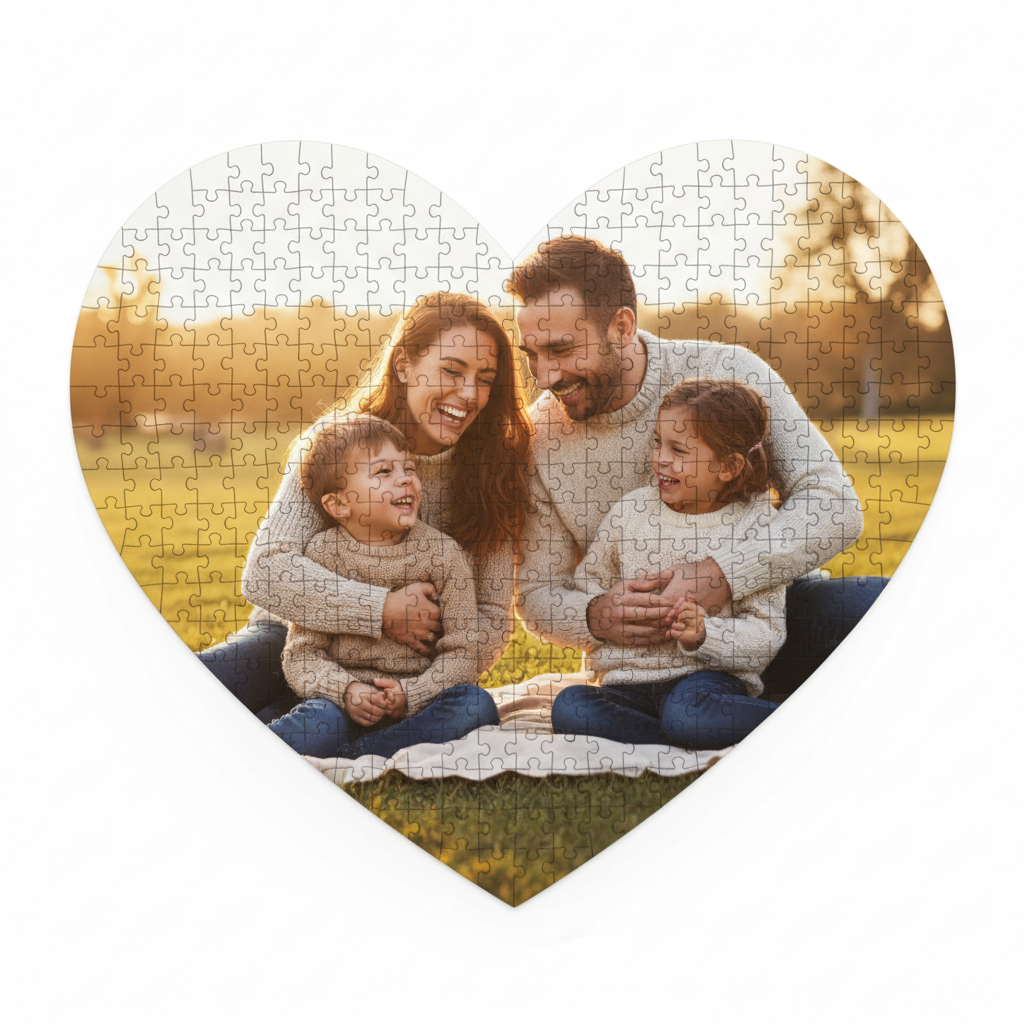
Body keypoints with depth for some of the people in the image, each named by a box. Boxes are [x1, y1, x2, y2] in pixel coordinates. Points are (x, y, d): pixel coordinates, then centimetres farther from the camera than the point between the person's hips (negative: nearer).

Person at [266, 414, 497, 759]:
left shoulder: (442, 553, 0)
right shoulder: (322, 554, 0)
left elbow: (461, 652, -1)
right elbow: (302, 652, -1)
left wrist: (410, 694, -17)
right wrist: (345, 691, -20)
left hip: (418, 701, 3)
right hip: (345, 702, -3)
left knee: (477, 707, -30)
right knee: (315, 730, -37)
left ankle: (349, 755, -26)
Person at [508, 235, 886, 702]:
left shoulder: (727, 374, -8)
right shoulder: (539, 436, -2)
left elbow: (833, 505, -13)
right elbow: (537, 593, 4)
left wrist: (723, 576, -27)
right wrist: (595, 618, -20)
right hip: (644, 662, 2)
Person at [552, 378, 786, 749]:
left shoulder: (755, 526, -2)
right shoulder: (629, 511, 8)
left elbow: (767, 632, -4)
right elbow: (586, 581, 18)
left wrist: (704, 635, -21)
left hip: (707, 677, -4)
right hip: (629, 681, 4)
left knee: (687, 713, -39)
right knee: (569, 708, -26)